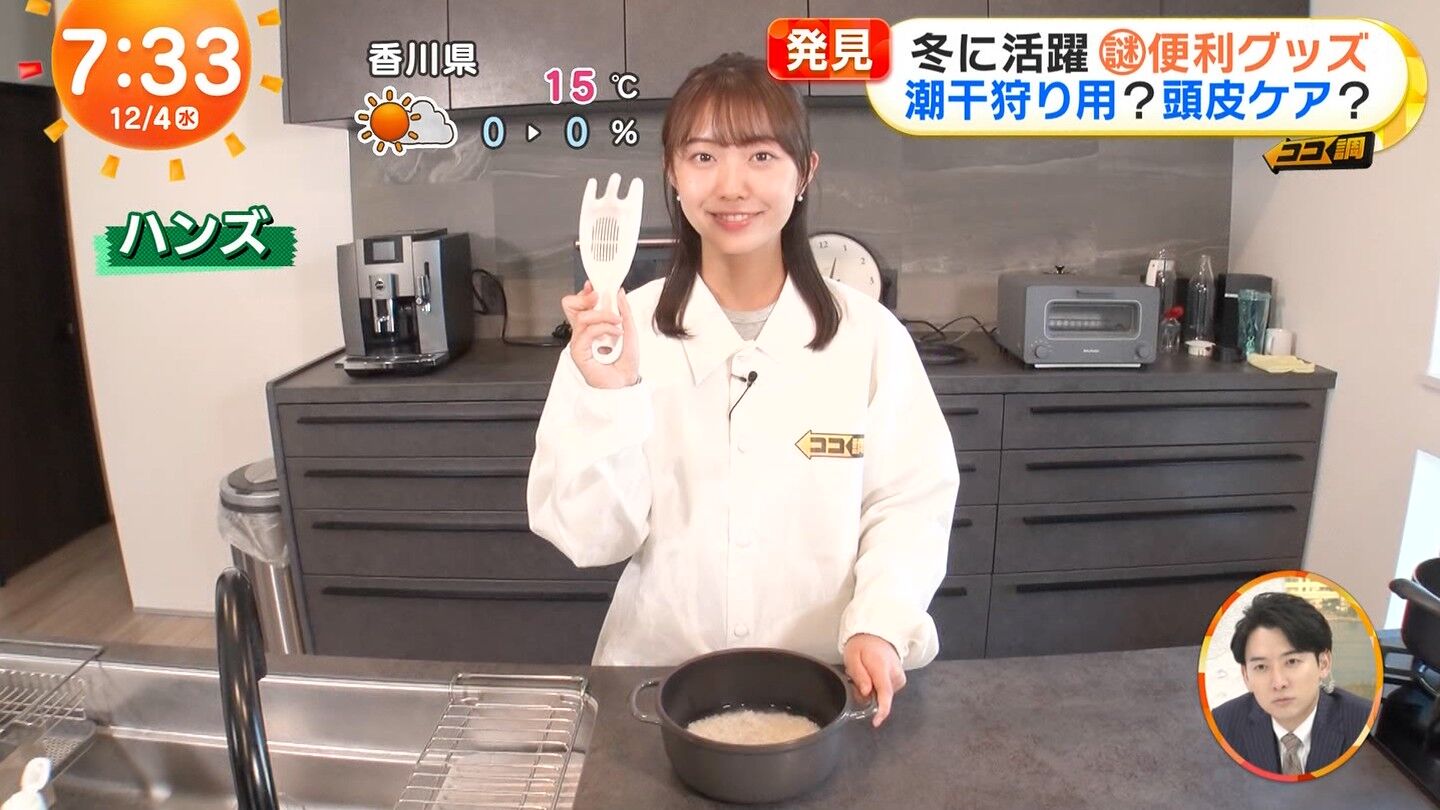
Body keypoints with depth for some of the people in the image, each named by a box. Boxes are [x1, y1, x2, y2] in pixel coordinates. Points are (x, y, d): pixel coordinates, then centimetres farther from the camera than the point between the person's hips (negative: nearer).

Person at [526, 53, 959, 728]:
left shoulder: (869, 336, -6)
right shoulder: (621, 331, -7)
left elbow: (910, 503, -2)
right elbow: (592, 537, -9)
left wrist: (880, 624, -16)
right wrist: (609, 394, -21)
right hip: (664, 672, 0)